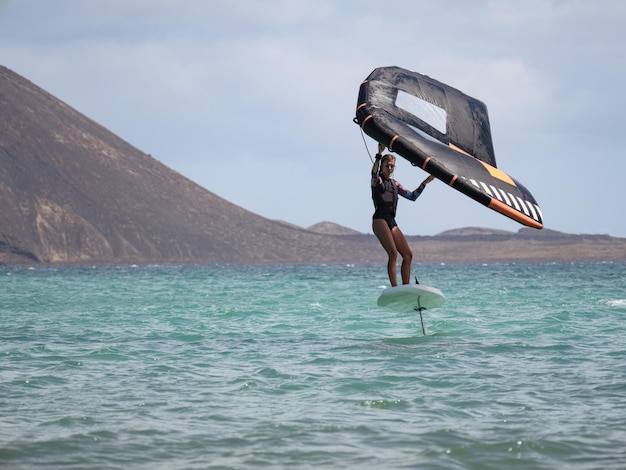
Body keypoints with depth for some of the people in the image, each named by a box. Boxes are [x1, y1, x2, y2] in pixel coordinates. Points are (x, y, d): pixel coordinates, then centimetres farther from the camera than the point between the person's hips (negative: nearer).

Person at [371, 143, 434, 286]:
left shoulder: (394, 184, 23)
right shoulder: (377, 180, 3)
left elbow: (412, 196, 24)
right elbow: (374, 172, -21)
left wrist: (424, 183, 18)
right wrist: (379, 154, -34)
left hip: (391, 221, 8)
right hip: (379, 220, -8)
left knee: (408, 255, 1)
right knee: (393, 253, -23)